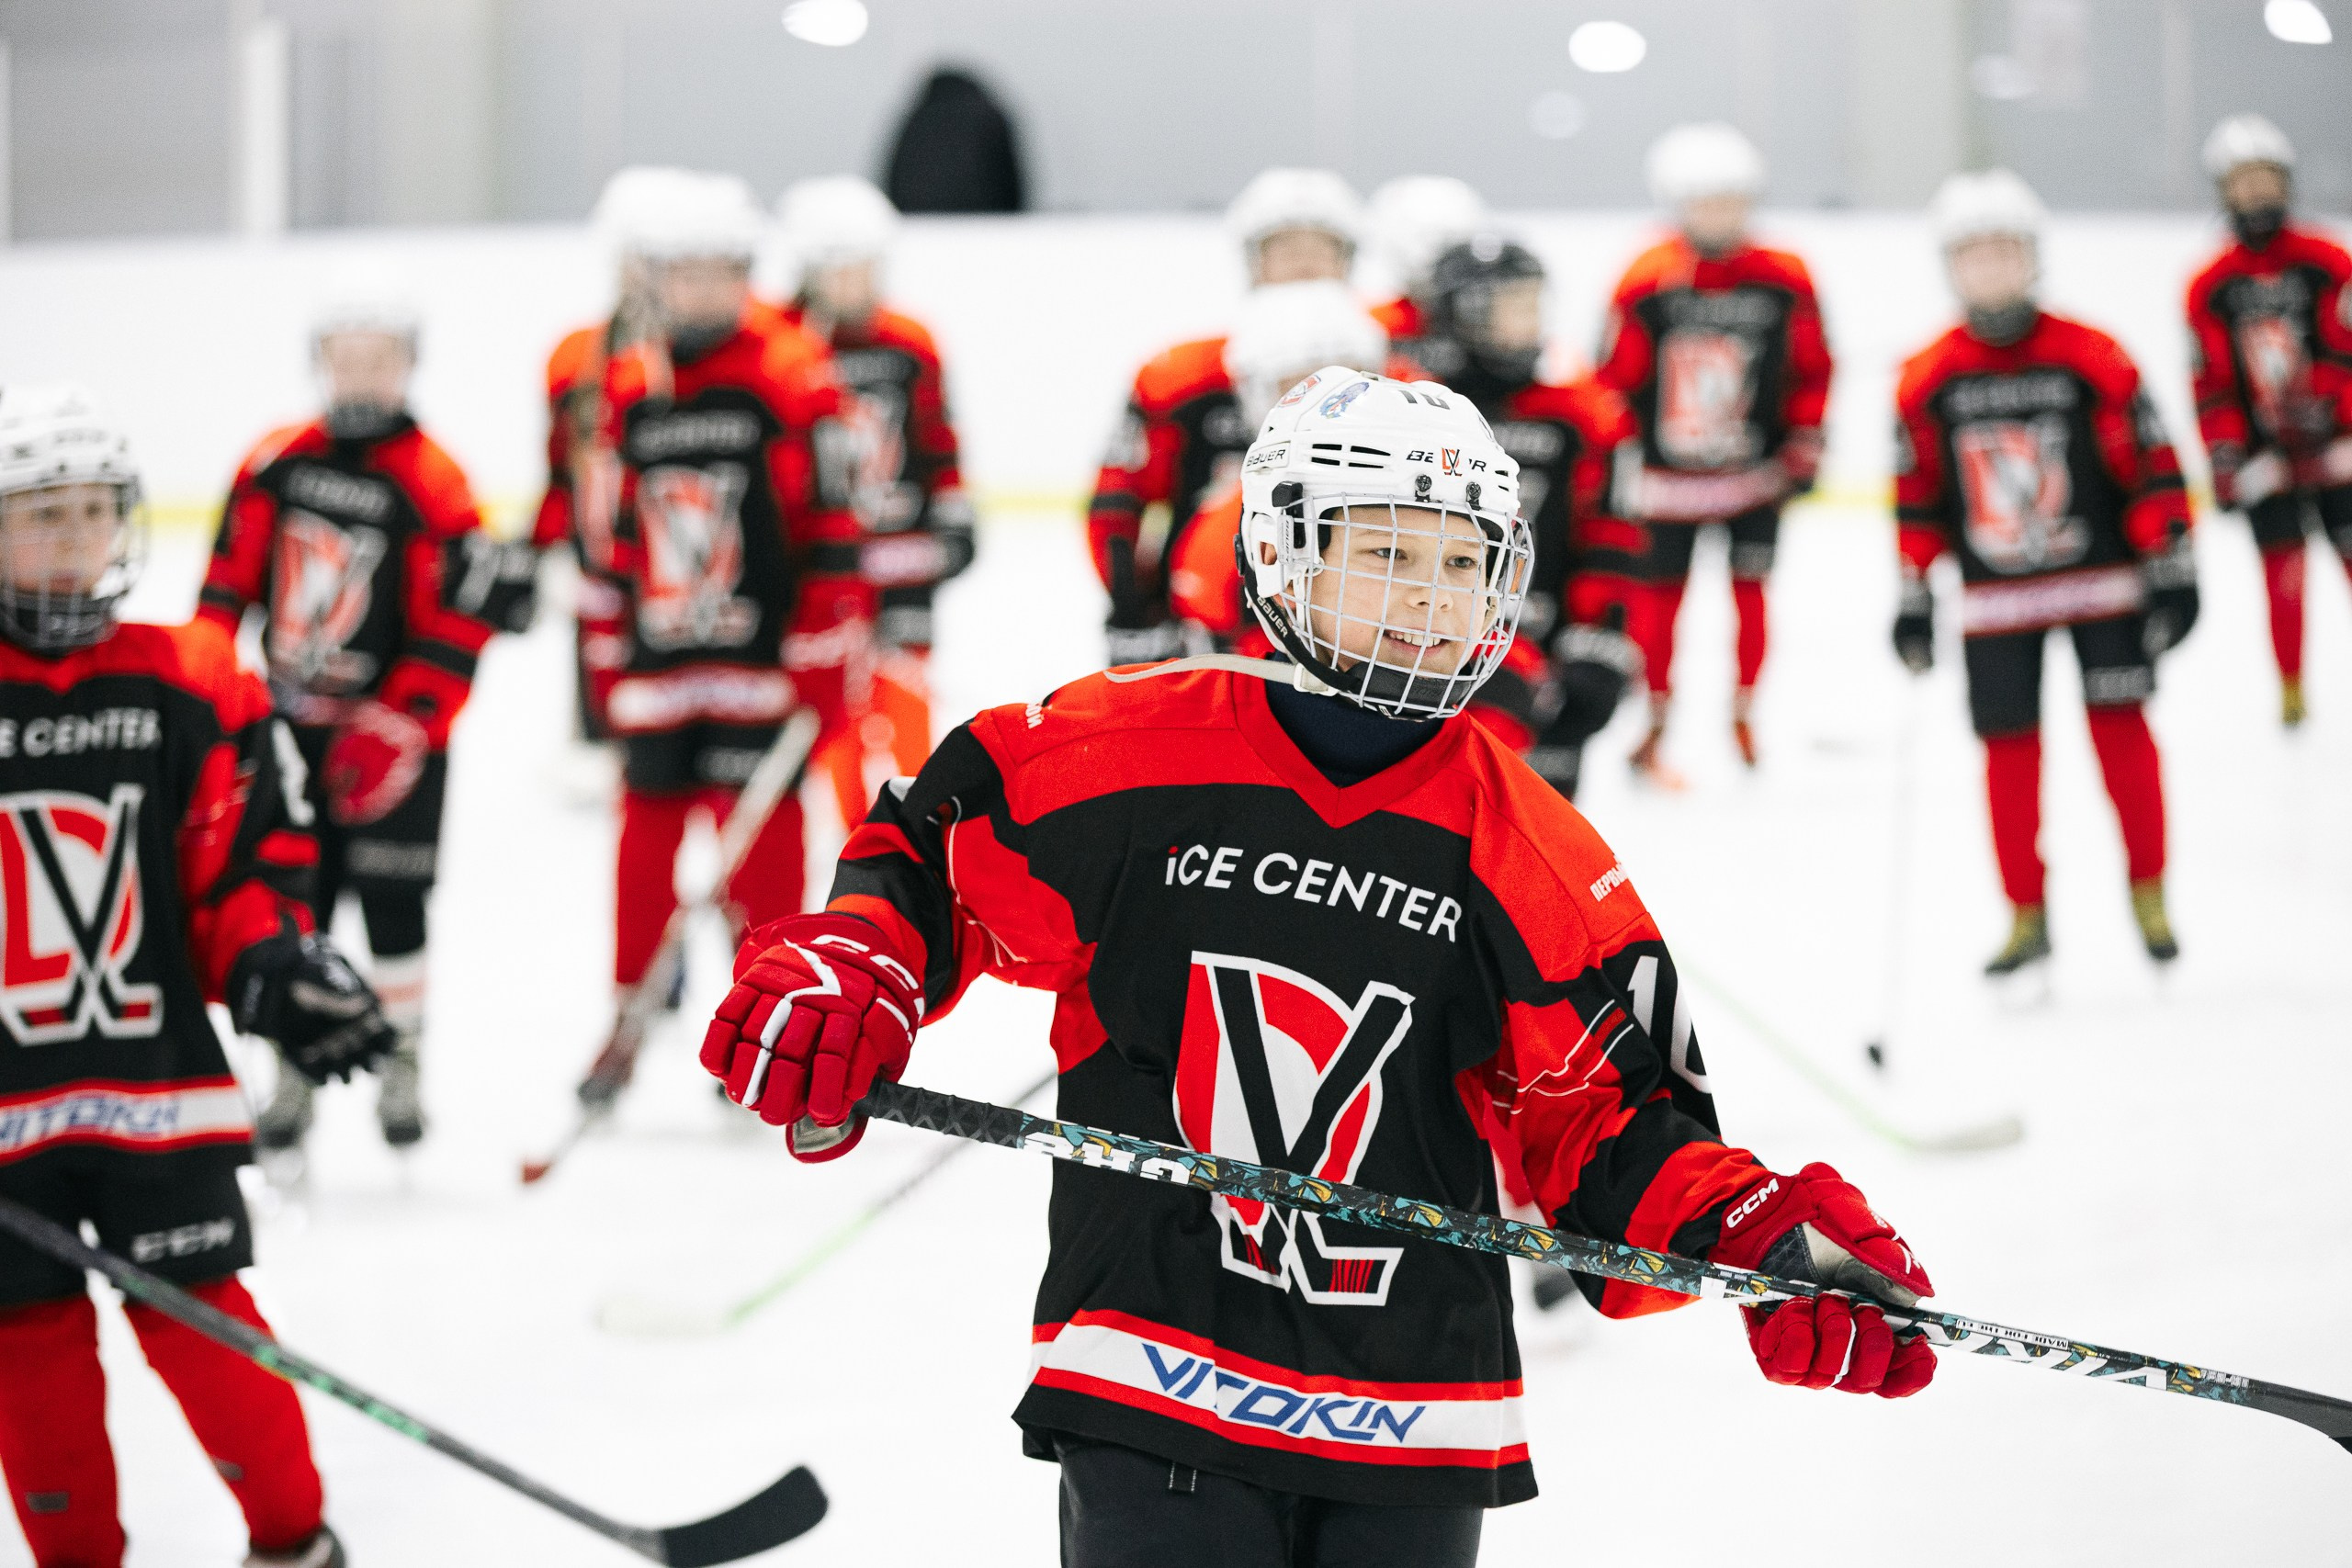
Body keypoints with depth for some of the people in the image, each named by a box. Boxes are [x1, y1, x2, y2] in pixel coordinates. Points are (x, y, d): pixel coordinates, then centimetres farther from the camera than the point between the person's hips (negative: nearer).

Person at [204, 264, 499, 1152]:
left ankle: (401, 1062, 18)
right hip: (287, 726, 4)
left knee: (390, 902, 2)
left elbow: (455, 634, -14)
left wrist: (391, 736, -19)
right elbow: (227, 585, 9)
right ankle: (295, 1070, 16)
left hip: (394, 732, -4)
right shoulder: (275, 464, 2)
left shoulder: (433, 487, -12)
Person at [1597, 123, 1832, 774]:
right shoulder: (1646, 282, -12)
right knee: (1661, 593, 3)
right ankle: (1651, 723, 14)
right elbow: (1615, 377, -4)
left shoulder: (1784, 281, -5)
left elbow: (1812, 367, 7)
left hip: (1755, 471, 2)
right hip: (1666, 473, -2)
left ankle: (1743, 717, 21)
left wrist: (1805, 442, 2)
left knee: (1749, 592, 5)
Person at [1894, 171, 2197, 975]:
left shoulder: (2093, 359, -8)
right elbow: (1918, 499, 6)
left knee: (2121, 730, -2)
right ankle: (2027, 916, 13)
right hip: (1995, 601, 2)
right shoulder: (1928, 380, -1)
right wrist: (1913, 598, 5)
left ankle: (2148, 895, 12)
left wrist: (2171, 569, -8)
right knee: (2010, 749, 2)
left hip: (2101, 581, -2)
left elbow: (2151, 466, -5)